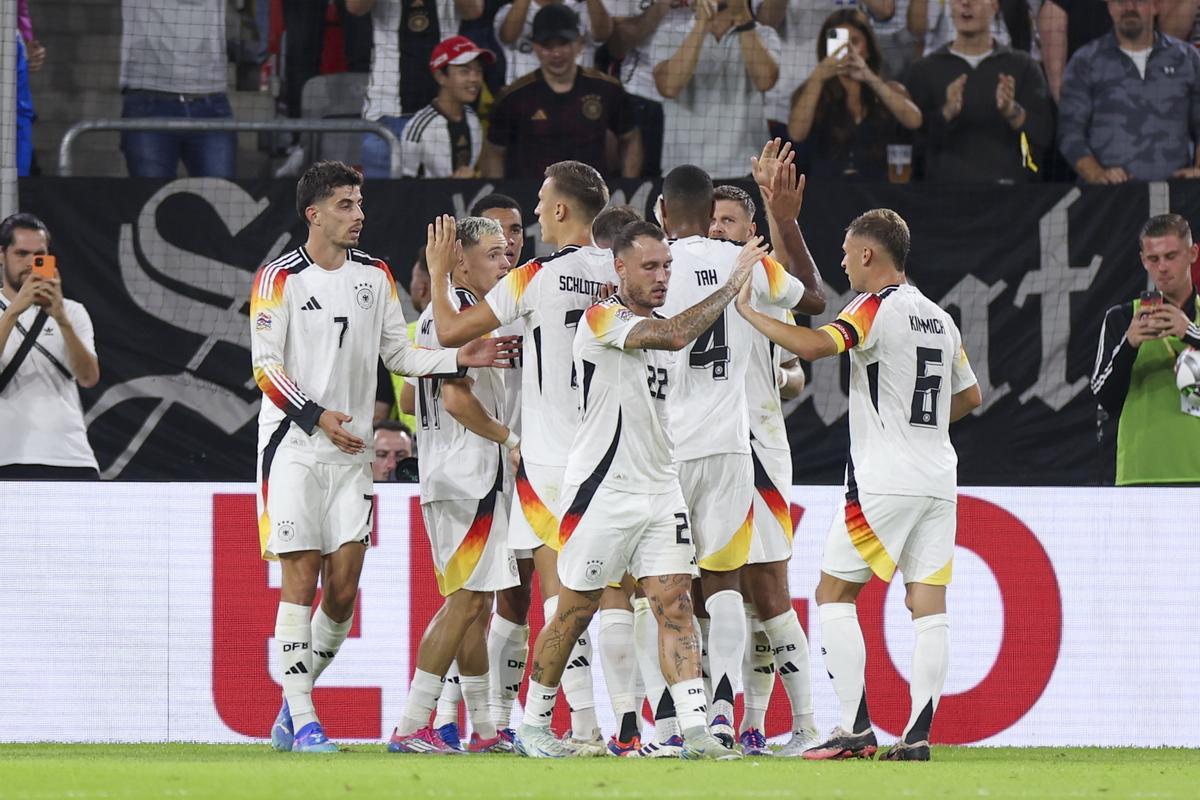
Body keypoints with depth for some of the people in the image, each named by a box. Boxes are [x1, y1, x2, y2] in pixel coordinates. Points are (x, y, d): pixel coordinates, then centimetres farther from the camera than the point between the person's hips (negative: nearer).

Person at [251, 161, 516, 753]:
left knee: (343, 587, 0)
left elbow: (399, 355, 13)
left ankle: (294, 701, 17)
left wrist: (459, 358, -2)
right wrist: (316, 416, -19)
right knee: (301, 579, -7)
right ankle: (302, 720, -6)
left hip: (351, 450, 5)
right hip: (295, 448, -5)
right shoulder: (280, 278, -6)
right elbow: (265, 366, -8)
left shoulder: (374, 275, 10)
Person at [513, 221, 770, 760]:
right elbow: (676, 335, -28)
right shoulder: (602, 320, -13)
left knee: (675, 605, -5)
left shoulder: (656, 325, 14)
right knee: (575, 612, 3)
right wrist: (732, 283, -24)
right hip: (603, 491, -7)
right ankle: (533, 725, 18)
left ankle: (695, 732, -13)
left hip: (659, 489, 7)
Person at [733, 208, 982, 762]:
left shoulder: (876, 308, -9)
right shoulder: (939, 318, 15)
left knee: (834, 592, 3)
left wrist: (747, 311, -14)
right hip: (938, 481, 7)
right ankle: (918, 734, -3)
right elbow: (970, 396, 25)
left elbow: (812, 345, -24)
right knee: (929, 603, 3)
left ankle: (855, 728, -4)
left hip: (883, 482, -7)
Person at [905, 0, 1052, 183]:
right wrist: (947, 113, -21)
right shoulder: (924, 69, 9)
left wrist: (1012, 111, -21)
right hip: (944, 186, 0)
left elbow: (1044, 135, -1)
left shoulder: (1022, 66, 9)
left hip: (1007, 187, 0)